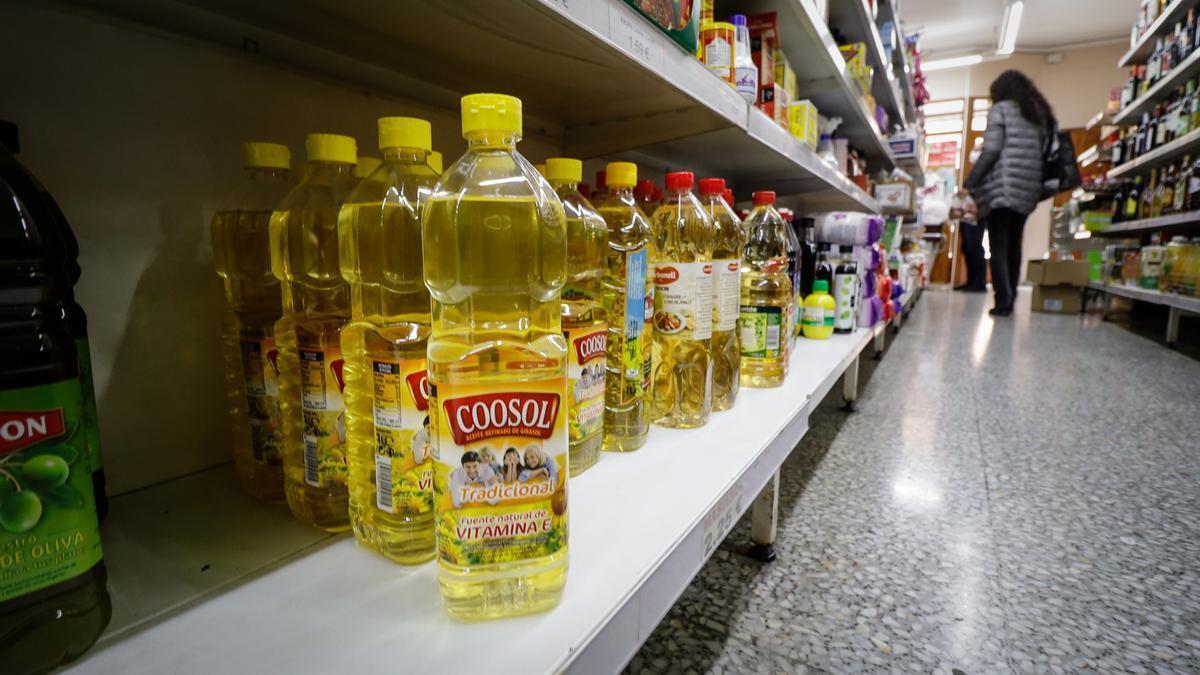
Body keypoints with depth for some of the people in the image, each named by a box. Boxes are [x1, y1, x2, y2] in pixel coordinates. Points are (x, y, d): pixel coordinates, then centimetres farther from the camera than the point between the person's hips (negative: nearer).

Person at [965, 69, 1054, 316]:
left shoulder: (1000, 109, 2)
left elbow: (991, 151, -8)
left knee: (998, 245, -6)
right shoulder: (1041, 115, 20)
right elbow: (1044, 154, 15)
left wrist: (969, 184, -4)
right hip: (1028, 190, 6)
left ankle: (1002, 302, -13)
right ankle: (1009, 300, 12)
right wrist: (1038, 188, 20)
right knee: (1014, 245, 10)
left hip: (1002, 186, -6)